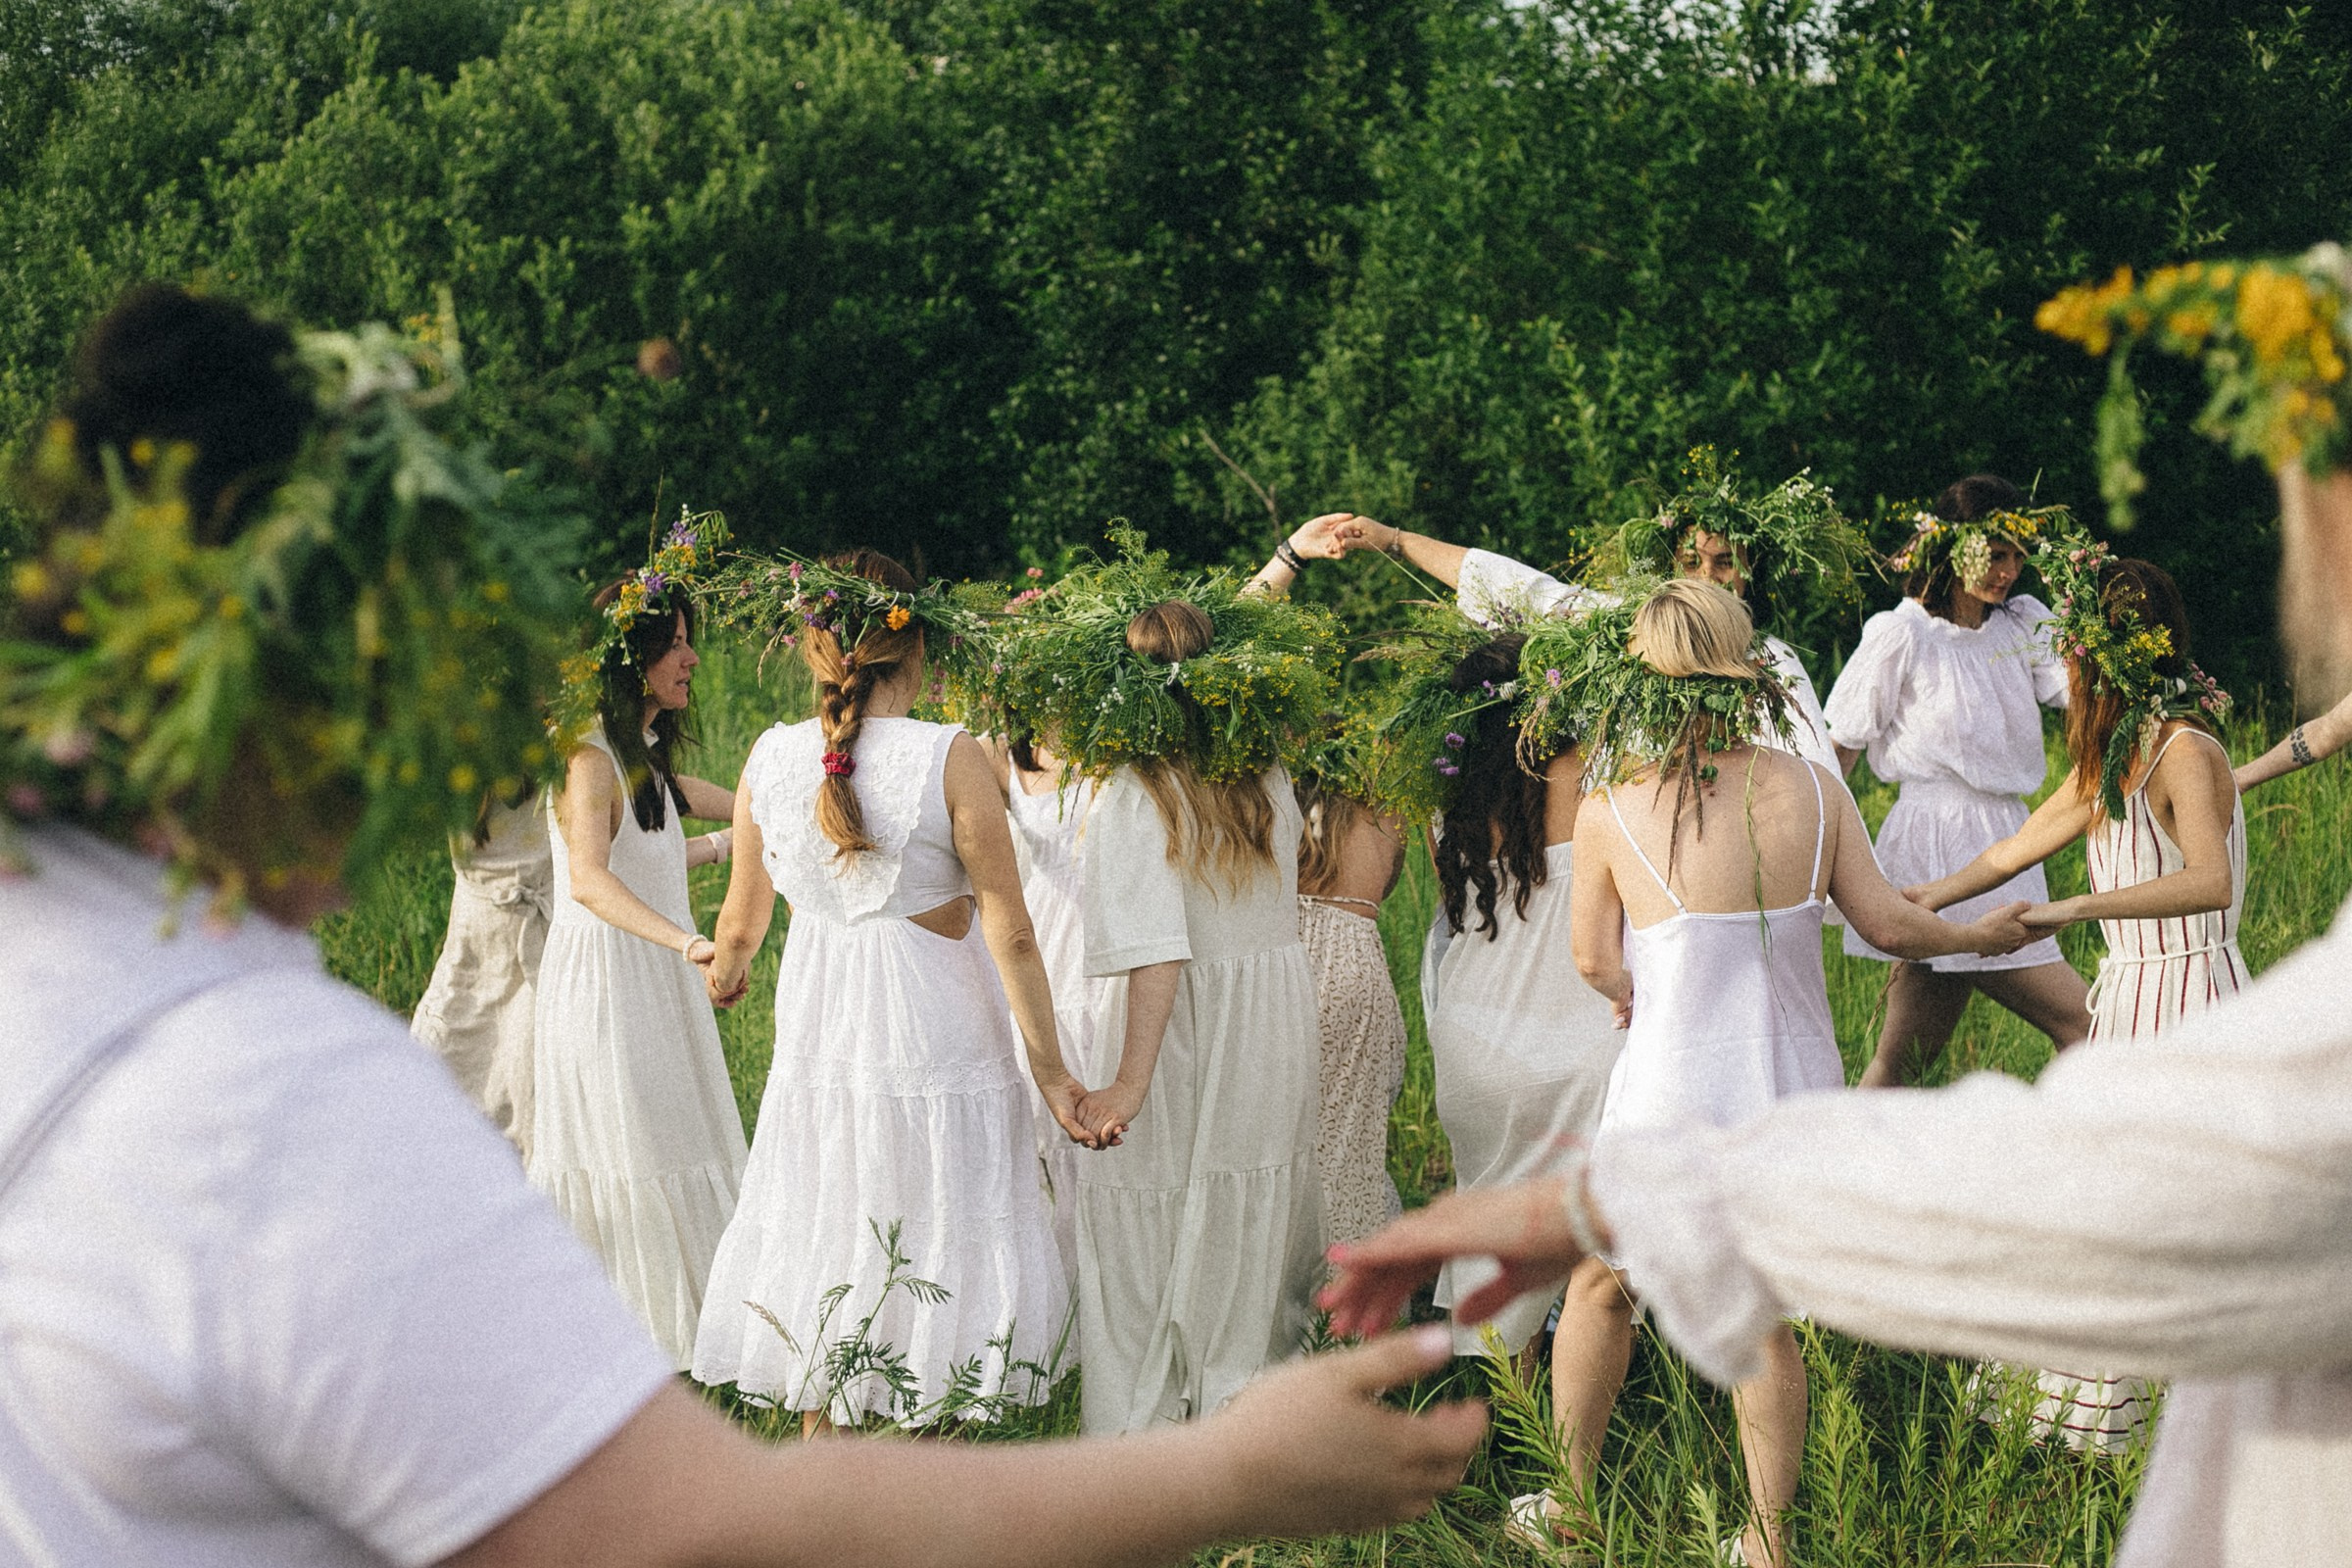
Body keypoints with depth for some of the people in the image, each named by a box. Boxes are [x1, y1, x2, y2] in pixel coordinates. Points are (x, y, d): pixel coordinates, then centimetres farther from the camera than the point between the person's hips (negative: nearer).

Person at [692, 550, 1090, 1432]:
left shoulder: (771, 757, -2)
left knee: (824, 1250, 16)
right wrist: (1050, 1067, -4)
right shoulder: (950, 758, -13)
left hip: (816, 1035, 3)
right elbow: (1010, 934, -13)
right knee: (930, 1257, 8)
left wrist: (723, 978, 32)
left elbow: (742, 923, 9)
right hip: (935, 1047, -3)